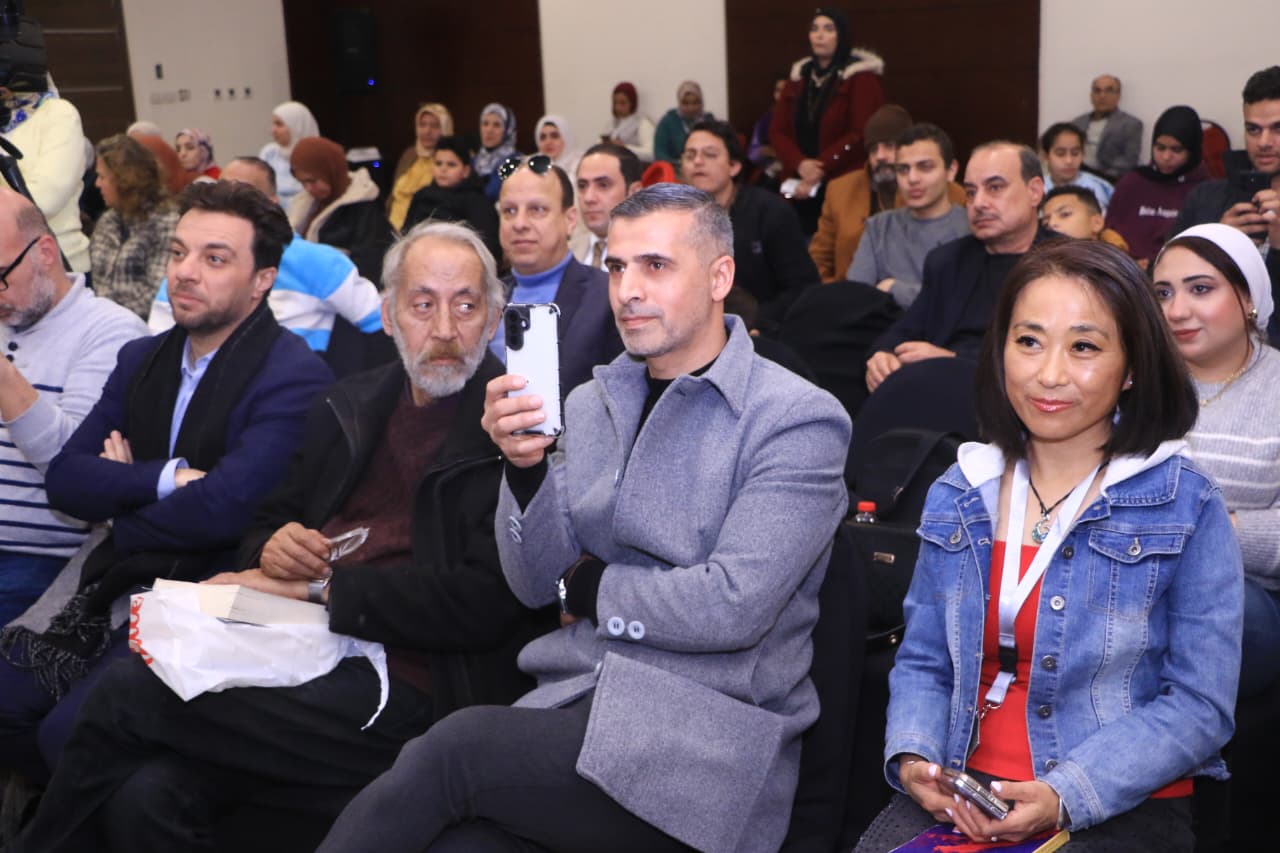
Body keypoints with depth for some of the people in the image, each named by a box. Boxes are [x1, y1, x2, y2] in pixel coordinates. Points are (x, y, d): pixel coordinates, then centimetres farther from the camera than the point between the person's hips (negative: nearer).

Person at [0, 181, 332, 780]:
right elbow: (64, 478, 4)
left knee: (70, 733, -21)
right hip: (119, 588, 7)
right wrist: (166, 479, -14)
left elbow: (222, 506, -24)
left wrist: (123, 492, -5)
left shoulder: (294, 377, -14)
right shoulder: (141, 359, 12)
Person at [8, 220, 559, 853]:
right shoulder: (350, 405, 16)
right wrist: (272, 547, -1)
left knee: (128, 693, -16)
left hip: (406, 689, -6)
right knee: (142, 795, -22)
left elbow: (487, 599, -15)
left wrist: (319, 585, -11)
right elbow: (265, 523, 25)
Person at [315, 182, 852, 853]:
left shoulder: (800, 419, -5)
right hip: (572, 698, 4)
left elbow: (733, 607, -15)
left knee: (455, 747, -24)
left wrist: (587, 588, -2)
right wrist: (525, 465, -9)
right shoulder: (591, 403, 13)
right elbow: (535, 585, 9)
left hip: (707, 740, -4)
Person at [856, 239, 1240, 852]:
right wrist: (913, 757, -8)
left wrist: (1066, 795, -19)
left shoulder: (1185, 507, -4)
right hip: (960, 795, 4)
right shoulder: (958, 495, 7)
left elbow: (1200, 705, -7)